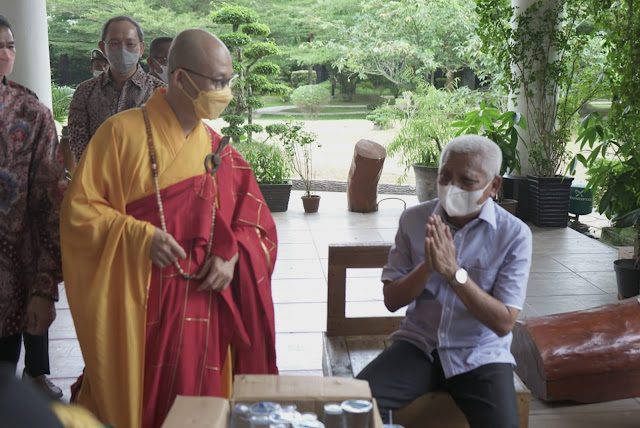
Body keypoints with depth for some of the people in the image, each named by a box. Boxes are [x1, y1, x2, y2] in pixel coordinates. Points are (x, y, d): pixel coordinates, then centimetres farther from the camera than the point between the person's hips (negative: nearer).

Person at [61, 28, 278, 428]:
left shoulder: (219, 150, 7)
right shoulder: (123, 132, -6)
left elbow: (255, 220, 11)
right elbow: (78, 209, -6)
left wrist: (232, 254, -8)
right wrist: (140, 236, -20)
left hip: (202, 308, 4)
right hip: (135, 306, -3)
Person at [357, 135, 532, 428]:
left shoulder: (514, 235, -9)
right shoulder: (414, 220, -2)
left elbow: (504, 323, -14)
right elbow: (392, 300, -2)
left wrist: (454, 272, -26)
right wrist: (427, 267, -21)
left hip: (480, 355, -1)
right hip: (418, 345, 1)